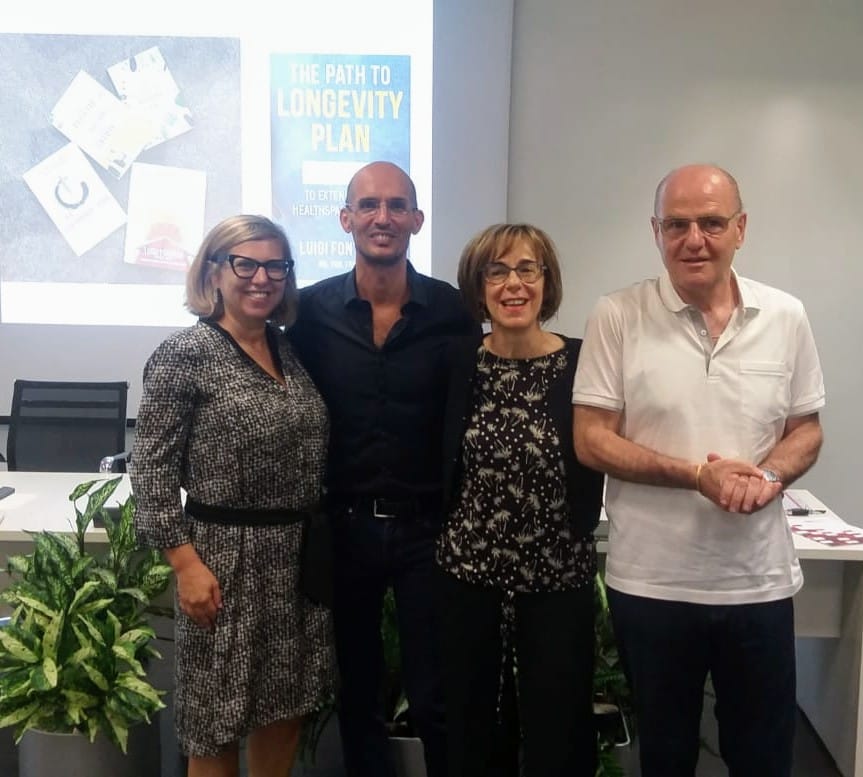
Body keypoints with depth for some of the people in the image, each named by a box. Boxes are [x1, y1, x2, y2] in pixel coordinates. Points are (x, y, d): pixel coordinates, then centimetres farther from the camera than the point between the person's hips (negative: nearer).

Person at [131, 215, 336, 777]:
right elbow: (152, 468, -12)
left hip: (301, 553, 6)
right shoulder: (185, 354, -11)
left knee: (288, 708, 17)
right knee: (218, 722, 9)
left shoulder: (291, 349, 7)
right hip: (226, 557, -6)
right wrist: (186, 563, -16)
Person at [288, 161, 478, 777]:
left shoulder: (451, 310, -4)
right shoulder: (312, 310, -2)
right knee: (356, 695, 18)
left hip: (426, 528, -1)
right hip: (342, 526, 2)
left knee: (435, 700, 8)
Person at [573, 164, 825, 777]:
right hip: (651, 581, -2)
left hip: (760, 580, 2)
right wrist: (697, 474, -20)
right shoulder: (617, 316, -8)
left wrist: (769, 475, -13)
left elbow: (806, 430, 8)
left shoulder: (786, 316, 1)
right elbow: (592, 441, -9)